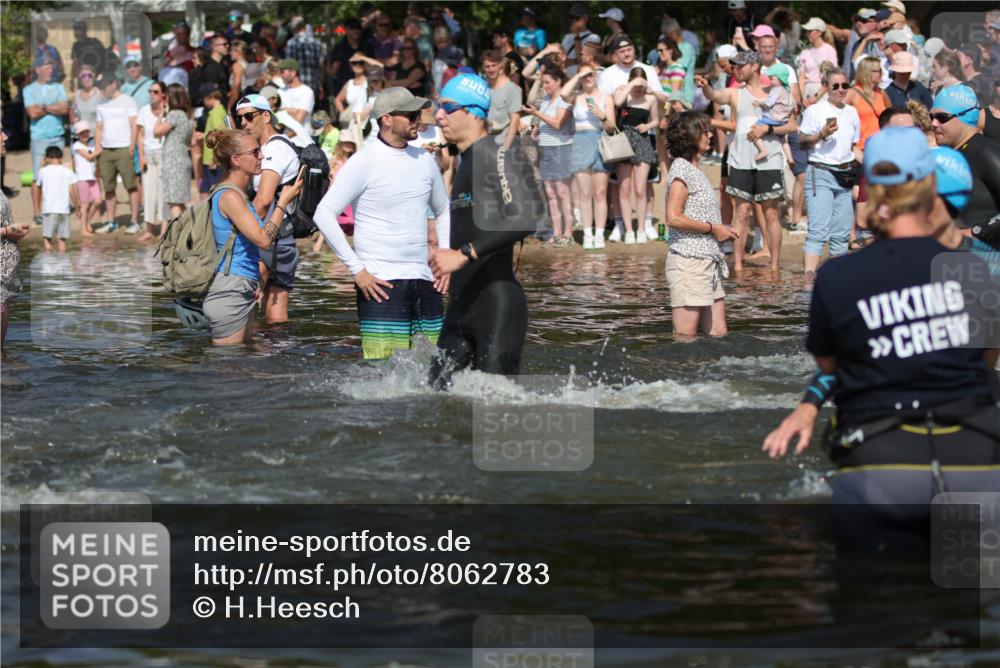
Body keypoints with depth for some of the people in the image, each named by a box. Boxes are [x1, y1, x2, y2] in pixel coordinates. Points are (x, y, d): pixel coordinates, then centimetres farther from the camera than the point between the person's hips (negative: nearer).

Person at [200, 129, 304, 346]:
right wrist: (283, 202, -13)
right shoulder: (229, 196, -16)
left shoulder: (239, 193, 15)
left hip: (243, 291, 10)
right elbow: (263, 239, -21)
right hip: (228, 293, -10)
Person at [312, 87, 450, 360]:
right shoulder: (364, 163, -7)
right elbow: (324, 214, -12)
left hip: (424, 282, 6)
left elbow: (443, 212, 27)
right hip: (381, 285, -6)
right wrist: (357, 269, -13)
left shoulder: (424, 160, 12)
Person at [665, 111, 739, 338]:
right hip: (688, 260, -10)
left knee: (718, 334, 7)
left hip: (709, 263, 10)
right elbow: (674, 218, -20)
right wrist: (713, 229, -13)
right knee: (686, 337, -8)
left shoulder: (696, 170, 18)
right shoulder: (681, 168, -10)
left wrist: (723, 230, 9)